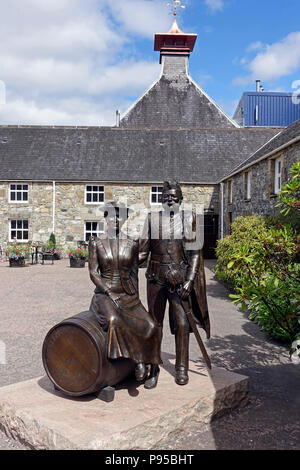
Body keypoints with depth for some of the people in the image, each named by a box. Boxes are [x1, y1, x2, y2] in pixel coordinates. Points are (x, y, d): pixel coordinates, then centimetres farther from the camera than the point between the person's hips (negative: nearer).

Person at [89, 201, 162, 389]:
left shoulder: (133, 244, 8)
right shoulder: (96, 242, 2)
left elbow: (134, 275, 11)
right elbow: (93, 273, -3)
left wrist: (136, 300, 1)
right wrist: (110, 294, -14)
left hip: (128, 296, 3)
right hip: (104, 294, -2)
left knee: (150, 326, -21)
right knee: (113, 320, -35)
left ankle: (143, 362, -2)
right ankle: (138, 363, -23)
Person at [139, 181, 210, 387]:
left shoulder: (189, 219, 3)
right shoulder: (152, 219, 6)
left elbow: (195, 254, 0)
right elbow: (143, 251, 8)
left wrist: (189, 280, -8)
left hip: (180, 279, -1)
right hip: (156, 278, 1)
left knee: (182, 323, -1)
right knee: (154, 323, 8)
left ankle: (182, 368, 15)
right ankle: (153, 367, 22)